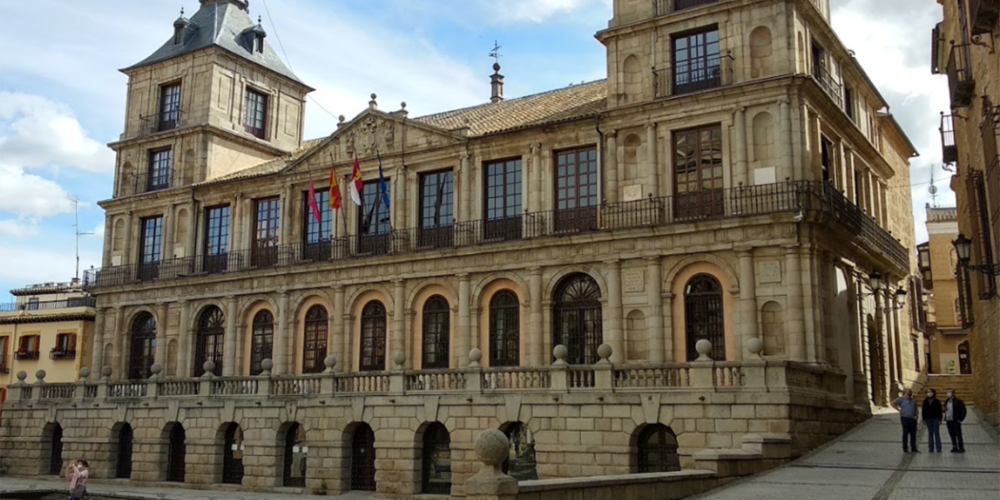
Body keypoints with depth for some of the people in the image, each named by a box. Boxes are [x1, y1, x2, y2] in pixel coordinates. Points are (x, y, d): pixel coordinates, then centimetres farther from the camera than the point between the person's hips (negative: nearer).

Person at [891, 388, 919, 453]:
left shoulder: (913, 401, 18)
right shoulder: (901, 399, -1)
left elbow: (916, 409, 21)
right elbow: (893, 403, -9)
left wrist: (916, 415, 3)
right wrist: (899, 410, -13)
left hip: (913, 419, 5)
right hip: (905, 418, -5)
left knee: (913, 434, 7)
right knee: (905, 433, -1)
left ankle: (914, 448, 16)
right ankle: (905, 449, 4)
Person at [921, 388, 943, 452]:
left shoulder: (937, 401, -1)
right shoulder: (925, 401, 5)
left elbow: (940, 411, -2)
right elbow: (923, 411, 7)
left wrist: (940, 419, -7)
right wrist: (924, 419, 2)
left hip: (935, 419, -2)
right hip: (928, 419, 2)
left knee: (936, 433, -1)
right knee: (930, 433, 5)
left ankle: (938, 448, 2)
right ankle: (931, 448, 7)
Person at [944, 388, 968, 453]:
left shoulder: (958, 401, -8)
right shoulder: (946, 401, 11)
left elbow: (964, 411, -7)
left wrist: (960, 419, -10)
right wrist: (945, 419, 5)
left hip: (956, 421, -6)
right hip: (949, 421, 6)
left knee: (958, 435, -2)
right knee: (952, 435, 10)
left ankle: (961, 448, 3)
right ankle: (954, 447, 17)